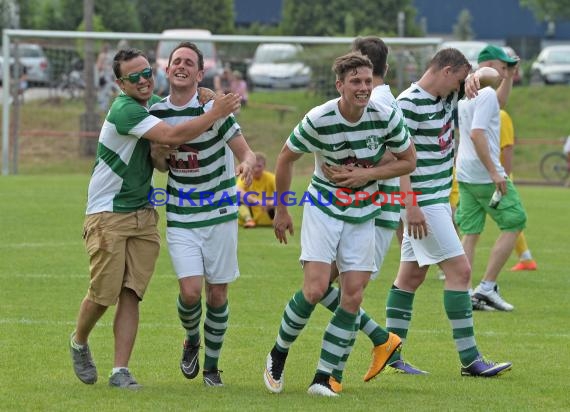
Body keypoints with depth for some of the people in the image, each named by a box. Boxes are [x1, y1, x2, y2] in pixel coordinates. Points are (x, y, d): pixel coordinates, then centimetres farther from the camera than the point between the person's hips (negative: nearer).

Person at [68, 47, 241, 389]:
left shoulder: (155, 104, 7)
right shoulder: (125, 110, -20)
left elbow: (162, 153, 22)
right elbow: (172, 136, -30)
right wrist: (215, 113, -22)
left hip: (143, 216, 7)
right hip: (108, 216, -7)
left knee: (130, 295, -3)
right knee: (104, 294, -4)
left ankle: (121, 370, -5)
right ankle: (79, 343, 25)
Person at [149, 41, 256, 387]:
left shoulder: (213, 109, -10)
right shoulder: (156, 112, 2)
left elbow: (246, 153, -10)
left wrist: (247, 165, -33)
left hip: (220, 215, -2)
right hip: (181, 218, 2)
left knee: (217, 294, 3)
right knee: (191, 291, -13)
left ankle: (211, 366, 20)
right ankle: (192, 340, 19)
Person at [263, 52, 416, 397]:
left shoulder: (387, 117, -12)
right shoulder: (318, 120, -17)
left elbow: (409, 161, 2)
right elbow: (286, 159, -1)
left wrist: (369, 174, -14)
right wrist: (281, 209, 5)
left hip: (362, 216, 3)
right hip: (322, 209, -3)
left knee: (353, 297, -5)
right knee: (315, 289, -16)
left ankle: (323, 377, 3)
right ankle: (278, 354, 8)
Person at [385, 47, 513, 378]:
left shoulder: (449, 94, 10)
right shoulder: (409, 103, -16)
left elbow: (494, 76, 15)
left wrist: (478, 74, -9)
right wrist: (410, 206, -23)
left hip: (439, 199, 10)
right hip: (422, 202, -10)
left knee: (411, 275, 10)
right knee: (460, 269, -11)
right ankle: (470, 359, -10)